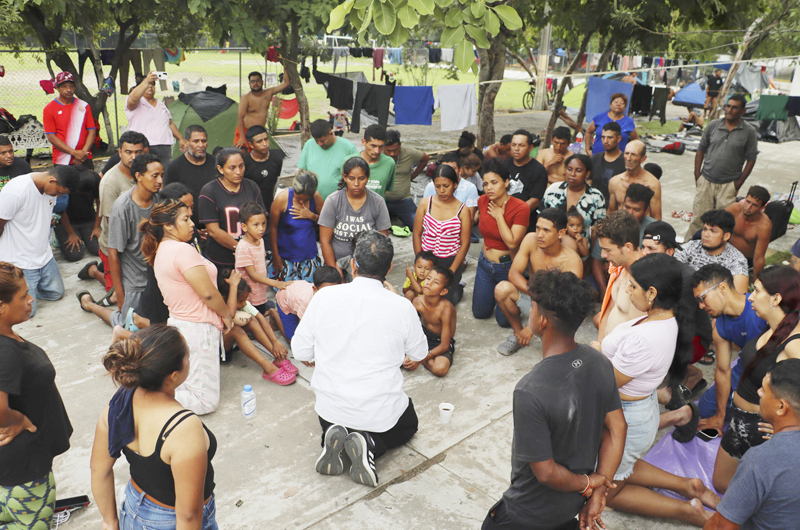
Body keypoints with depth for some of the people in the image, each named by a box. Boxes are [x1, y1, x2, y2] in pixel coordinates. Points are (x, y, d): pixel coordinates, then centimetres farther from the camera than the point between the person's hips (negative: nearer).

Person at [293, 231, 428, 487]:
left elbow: (300, 351, -3)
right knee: (409, 424, 32)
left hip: (331, 408, 3)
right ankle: (371, 445, 0)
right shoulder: (402, 307, -18)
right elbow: (419, 353, 1)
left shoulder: (324, 297, -14)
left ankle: (334, 437, 3)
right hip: (381, 413, -2)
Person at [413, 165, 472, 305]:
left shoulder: (463, 210, -8)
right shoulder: (425, 203, -3)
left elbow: (465, 243, -7)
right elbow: (417, 233, 1)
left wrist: (451, 271, -10)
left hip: (450, 261, -2)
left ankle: (458, 289, 32)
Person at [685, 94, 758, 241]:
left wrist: (739, 183, -4)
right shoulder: (713, 125, 5)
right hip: (706, 180, 2)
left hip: (729, 184, -2)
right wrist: (697, 174, 4)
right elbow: (701, 150, 11)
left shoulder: (749, 132, -1)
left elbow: (751, 159, 1)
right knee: (698, 216, 4)